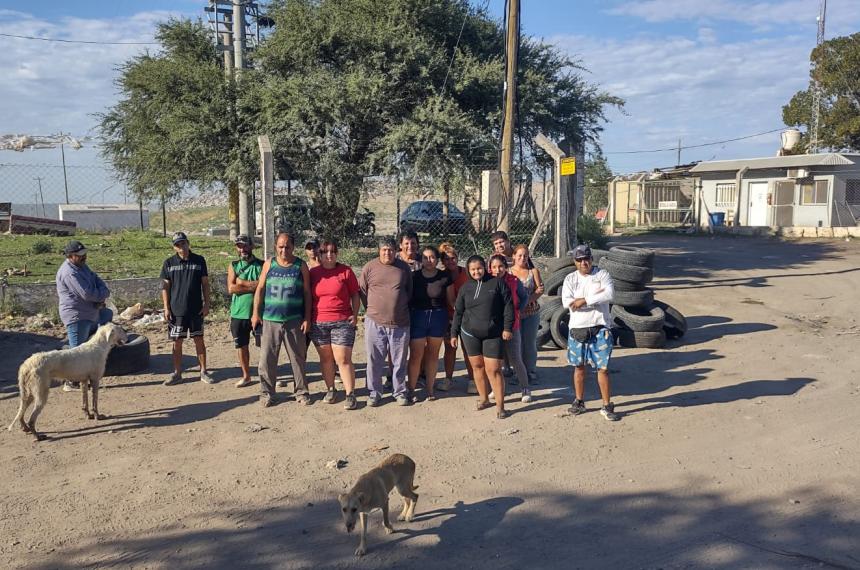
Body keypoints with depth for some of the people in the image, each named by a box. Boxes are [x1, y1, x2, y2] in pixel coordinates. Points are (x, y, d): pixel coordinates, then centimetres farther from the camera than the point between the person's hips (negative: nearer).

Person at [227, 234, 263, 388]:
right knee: (242, 346, 12)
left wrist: (242, 283, -15)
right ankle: (246, 376, 25)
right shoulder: (233, 266, 4)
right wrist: (253, 286, -14)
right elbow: (231, 288, -9)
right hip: (238, 313, 3)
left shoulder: (262, 265, -2)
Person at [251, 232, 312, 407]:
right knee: (267, 358, 2)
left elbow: (307, 293, 3)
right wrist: (256, 313, 0)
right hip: (270, 320, 1)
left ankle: (301, 391, 16)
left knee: (298, 357, 6)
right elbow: (260, 289, 7)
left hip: (294, 320, -1)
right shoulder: (269, 264, 5)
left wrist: (307, 318, -1)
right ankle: (267, 393, 12)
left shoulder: (301, 266, 2)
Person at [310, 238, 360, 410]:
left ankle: (350, 394, 1)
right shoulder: (313, 273, 6)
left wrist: (355, 314, -5)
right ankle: (330, 390, 24)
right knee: (326, 358, 10)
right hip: (318, 323, 3)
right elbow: (308, 297, 13)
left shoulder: (346, 271, 0)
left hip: (342, 322, -3)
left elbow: (355, 295, 5)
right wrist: (307, 318, 6)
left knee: (343, 359, -6)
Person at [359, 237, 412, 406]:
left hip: (400, 323, 1)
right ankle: (374, 393, 18)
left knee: (399, 361, 9)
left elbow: (410, 292, 14)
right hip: (375, 322, -1)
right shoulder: (369, 267, 0)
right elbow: (361, 291, 8)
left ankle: (400, 392, 22)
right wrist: (372, 310, 9)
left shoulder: (404, 268, 4)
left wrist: (401, 309, 12)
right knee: (374, 360, 5)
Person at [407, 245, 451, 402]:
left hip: (438, 317, 1)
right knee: (416, 355, -1)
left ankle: (430, 388, 23)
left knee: (433, 354, 11)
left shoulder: (445, 276, 1)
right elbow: (407, 298, 2)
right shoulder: (414, 277, -2)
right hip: (417, 317, -1)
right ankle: (411, 389, 12)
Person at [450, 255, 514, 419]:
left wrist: (507, 327, -8)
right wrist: (454, 333, 12)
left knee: (493, 369, -8)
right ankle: (484, 399, 24)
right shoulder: (465, 288, 8)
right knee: (477, 366, 9)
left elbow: (508, 305, -2)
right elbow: (458, 312, 13)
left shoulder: (497, 283, -1)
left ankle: (500, 405, -2)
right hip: (470, 333, 4)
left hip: (494, 334, -3)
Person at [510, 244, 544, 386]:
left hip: (531, 312, 1)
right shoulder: (508, 272, 3)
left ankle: (531, 373, 15)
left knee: (530, 343, 5)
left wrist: (528, 300, -18)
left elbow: (540, 289, -3)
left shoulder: (533, 271, 5)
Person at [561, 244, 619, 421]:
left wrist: (584, 301, -19)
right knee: (579, 366, 13)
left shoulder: (602, 274, -1)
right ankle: (579, 402, 27)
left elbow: (609, 294, -20)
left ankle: (607, 405, 8)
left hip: (599, 329, -2)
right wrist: (596, 297, -15)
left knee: (603, 368, -1)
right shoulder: (570, 279, 4)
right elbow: (567, 302, -12)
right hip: (577, 329, 2)